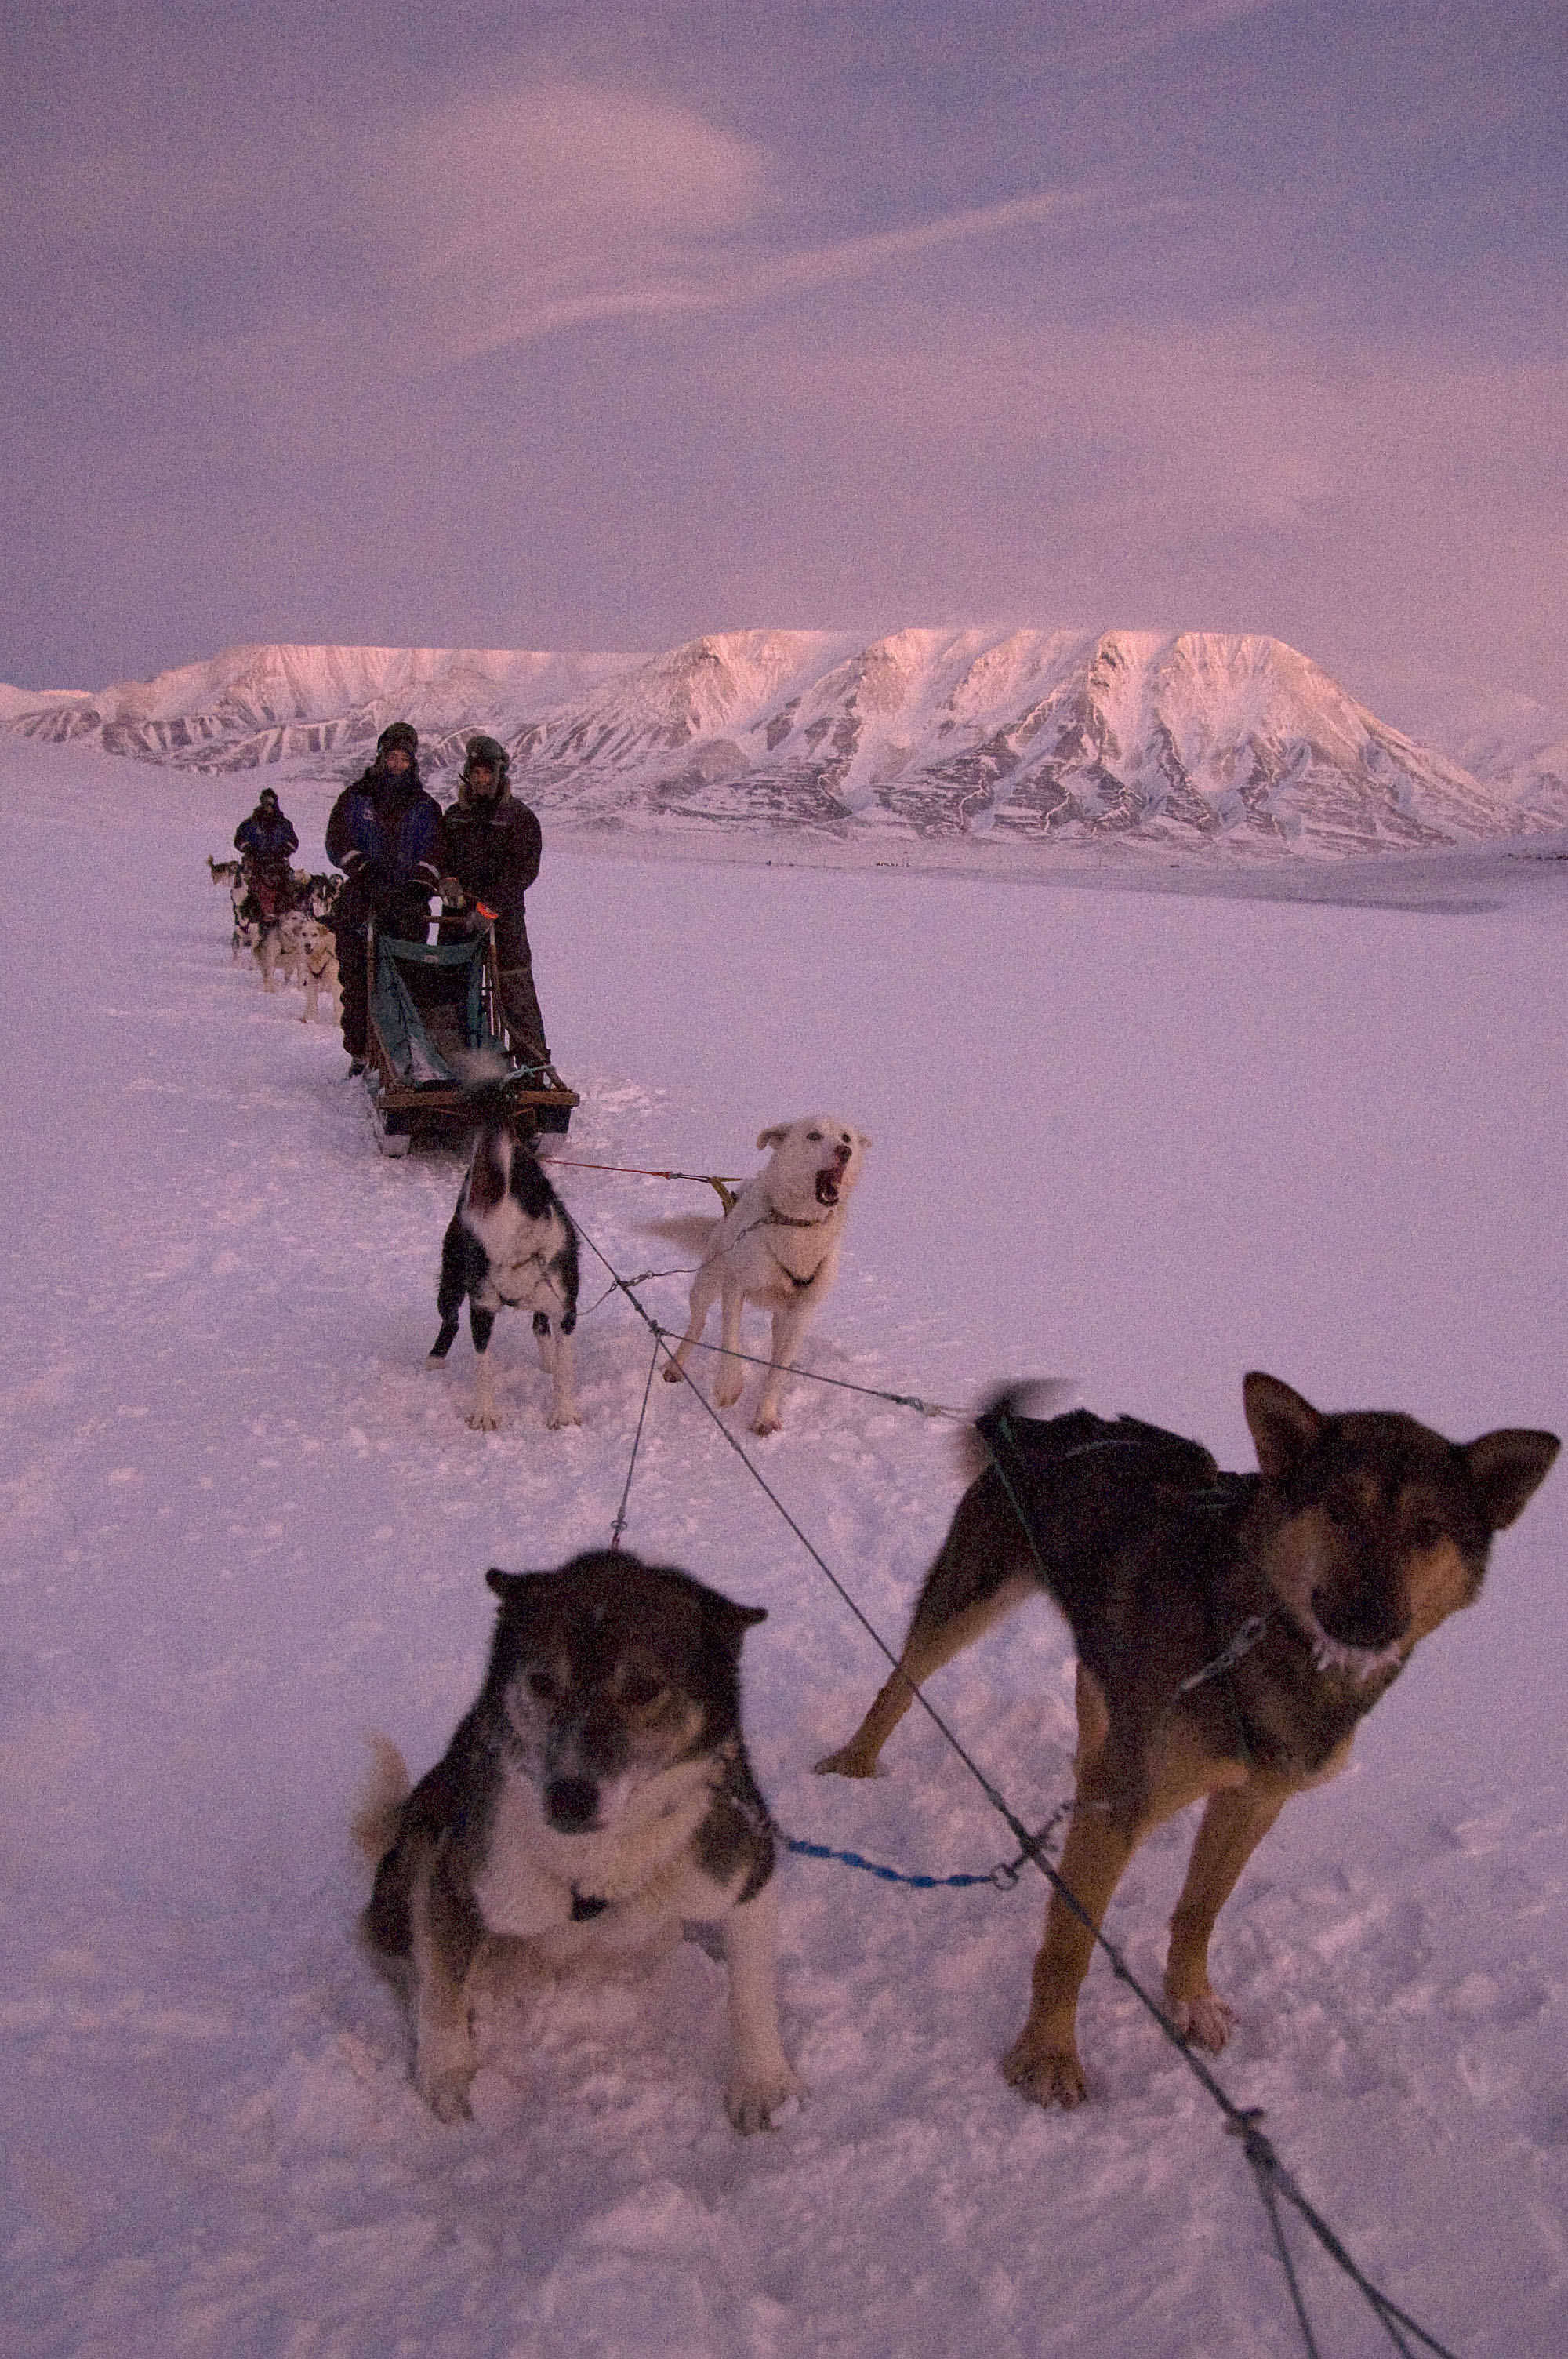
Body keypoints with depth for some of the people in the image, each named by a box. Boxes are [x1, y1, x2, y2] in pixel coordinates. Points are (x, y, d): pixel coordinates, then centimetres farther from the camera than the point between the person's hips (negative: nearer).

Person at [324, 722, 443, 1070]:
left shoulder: (425, 807, 14)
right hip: (360, 907, 0)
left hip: (408, 910, 0)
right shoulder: (355, 798, 12)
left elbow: (433, 852, 2)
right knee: (357, 981, 0)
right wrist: (364, 870, -18)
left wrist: (420, 884, -18)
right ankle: (359, 1052, 8)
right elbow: (338, 843, 0)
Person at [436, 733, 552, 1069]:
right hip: (457, 915, 4)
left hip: (503, 918, -4)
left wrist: (489, 906, -18)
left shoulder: (519, 817, 0)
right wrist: (447, 880, -8)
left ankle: (536, 1063, -3)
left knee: (514, 991, -7)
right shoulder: (454, 815, 15)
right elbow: (438, 855, 16)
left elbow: (523, 871, -9)